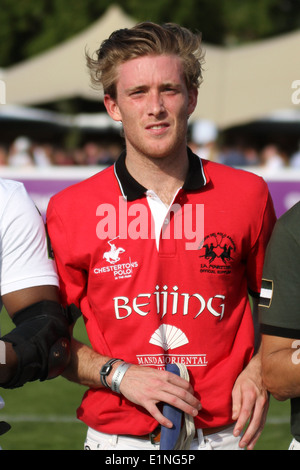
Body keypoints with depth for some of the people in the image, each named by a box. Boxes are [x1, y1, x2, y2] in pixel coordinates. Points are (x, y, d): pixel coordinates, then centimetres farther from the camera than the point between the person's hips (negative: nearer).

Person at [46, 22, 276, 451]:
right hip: (115, 439, -1)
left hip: (223, 436, 1)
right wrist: (119, 374, -10)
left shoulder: (248, 195, 1)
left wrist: (258, 372, -3)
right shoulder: (70, 210, -2)